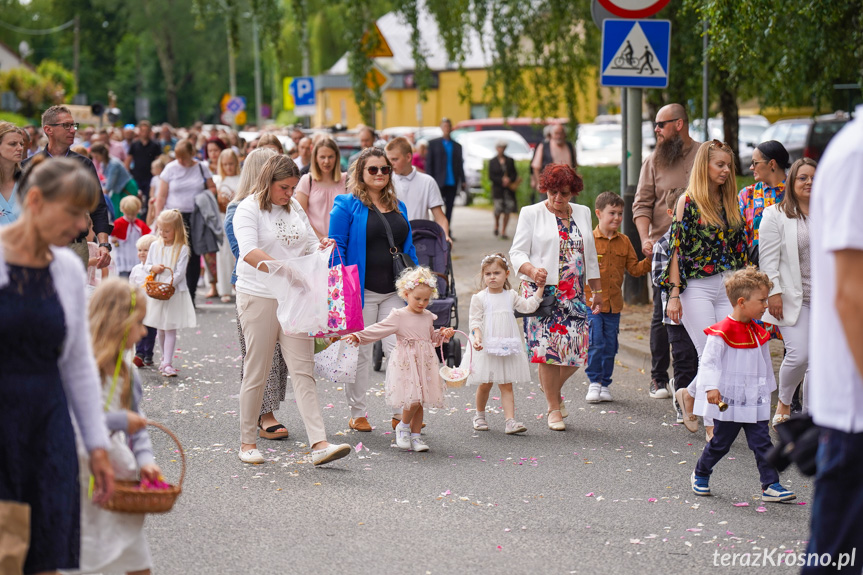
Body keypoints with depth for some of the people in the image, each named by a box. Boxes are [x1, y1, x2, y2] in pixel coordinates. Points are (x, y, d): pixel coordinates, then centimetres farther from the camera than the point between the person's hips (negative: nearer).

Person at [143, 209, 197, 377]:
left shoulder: (182, 249, -9)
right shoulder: (155, 246, 6)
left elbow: (179, 273, -13)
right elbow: (146, 265, 14)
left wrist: (166, 285, -22)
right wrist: (152, 268, -9)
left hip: (175, 293, -5)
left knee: (170, 329, -6)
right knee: (160, 330, 12)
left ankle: (167, 364, -8)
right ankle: (165, 359, 25)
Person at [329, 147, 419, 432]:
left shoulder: (398, 207, 15)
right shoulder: (347, 205, -3)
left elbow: (408, 248, 19)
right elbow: (337, 248, -6)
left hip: (394, 291, 4)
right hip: (362, 291, -4)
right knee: (359, 352, 4)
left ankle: (401, 412, 2)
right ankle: (357, 413, 14)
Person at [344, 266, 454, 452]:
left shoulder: (428, 317, 13)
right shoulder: (398, 316, -5)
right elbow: (378, 330, -10)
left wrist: (443, 335, 11)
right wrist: (358, 336, -19)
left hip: (425, 363, 5)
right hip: (406, 363, -5)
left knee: (420, 401, 6)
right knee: (414, 399, -16)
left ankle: (415, 436, 15)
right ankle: (403, 426, 9)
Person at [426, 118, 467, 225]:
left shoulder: (457, 146, 15)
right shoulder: (433, 143, 6)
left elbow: (460, 165, 14)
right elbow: (429, 163, 1)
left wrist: (463, 181, 5)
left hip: (452, 183, 3)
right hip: (439, 182, -3)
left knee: (450, 207, 4)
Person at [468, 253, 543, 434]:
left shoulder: (511, 296, 11)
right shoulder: (479, 298, 1)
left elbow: (529, 306, 6)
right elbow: (475, 321, -4)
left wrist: (540, 287, 6)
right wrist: (477, 337, -20)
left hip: (507, 348, 2)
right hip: (486, 348, -2)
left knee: (506, 385, -1)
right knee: (485, 384, 5)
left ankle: (510, 421, -8)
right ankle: (480, 415, 28)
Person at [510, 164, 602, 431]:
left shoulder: (583, 213, 15)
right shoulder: (531, 213, 2)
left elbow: (590, 256, 21)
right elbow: (517, 252, -4)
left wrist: (597, 291, 19)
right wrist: (532, 270, -25)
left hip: (574, 294, 4)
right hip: (542, 291, -4)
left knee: (577, 349, -3)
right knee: (547, 346, -10)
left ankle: (553, 389, 26)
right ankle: (553, 408, 3)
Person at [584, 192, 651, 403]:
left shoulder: (624, 242, 9)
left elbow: (634, 269, 9)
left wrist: (650, 260, -5)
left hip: (614, 303, 4)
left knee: (610, 346, 8)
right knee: (595, 343, -9)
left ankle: (604, 384, 19)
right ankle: (594, 382, 5)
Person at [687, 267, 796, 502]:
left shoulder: (759, 333, 9)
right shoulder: (721, 332, -15)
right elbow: (709, 361, -18)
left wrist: (766, 391, 25)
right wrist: (711, 387, -30)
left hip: (755, 403, 6)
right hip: (729, 402, -6)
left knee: (762, 442, 0)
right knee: (720, 442, 7)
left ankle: (770, 485, 2)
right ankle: (700, 475, 29)